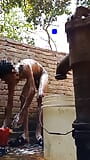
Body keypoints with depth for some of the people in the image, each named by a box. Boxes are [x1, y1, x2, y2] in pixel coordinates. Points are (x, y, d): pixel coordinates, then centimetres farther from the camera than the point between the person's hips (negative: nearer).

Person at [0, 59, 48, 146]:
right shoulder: (12, 79, -23)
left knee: (40, 96, -30)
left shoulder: (25, 67, -43)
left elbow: (32, 90, -50)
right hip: (32, 77, 6)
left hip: (42, 74, -5)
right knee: (23, 99, -11)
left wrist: (20, 113, -54)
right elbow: (9, 104, -19)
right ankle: (25, 134, -10)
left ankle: (38, 131, -29)